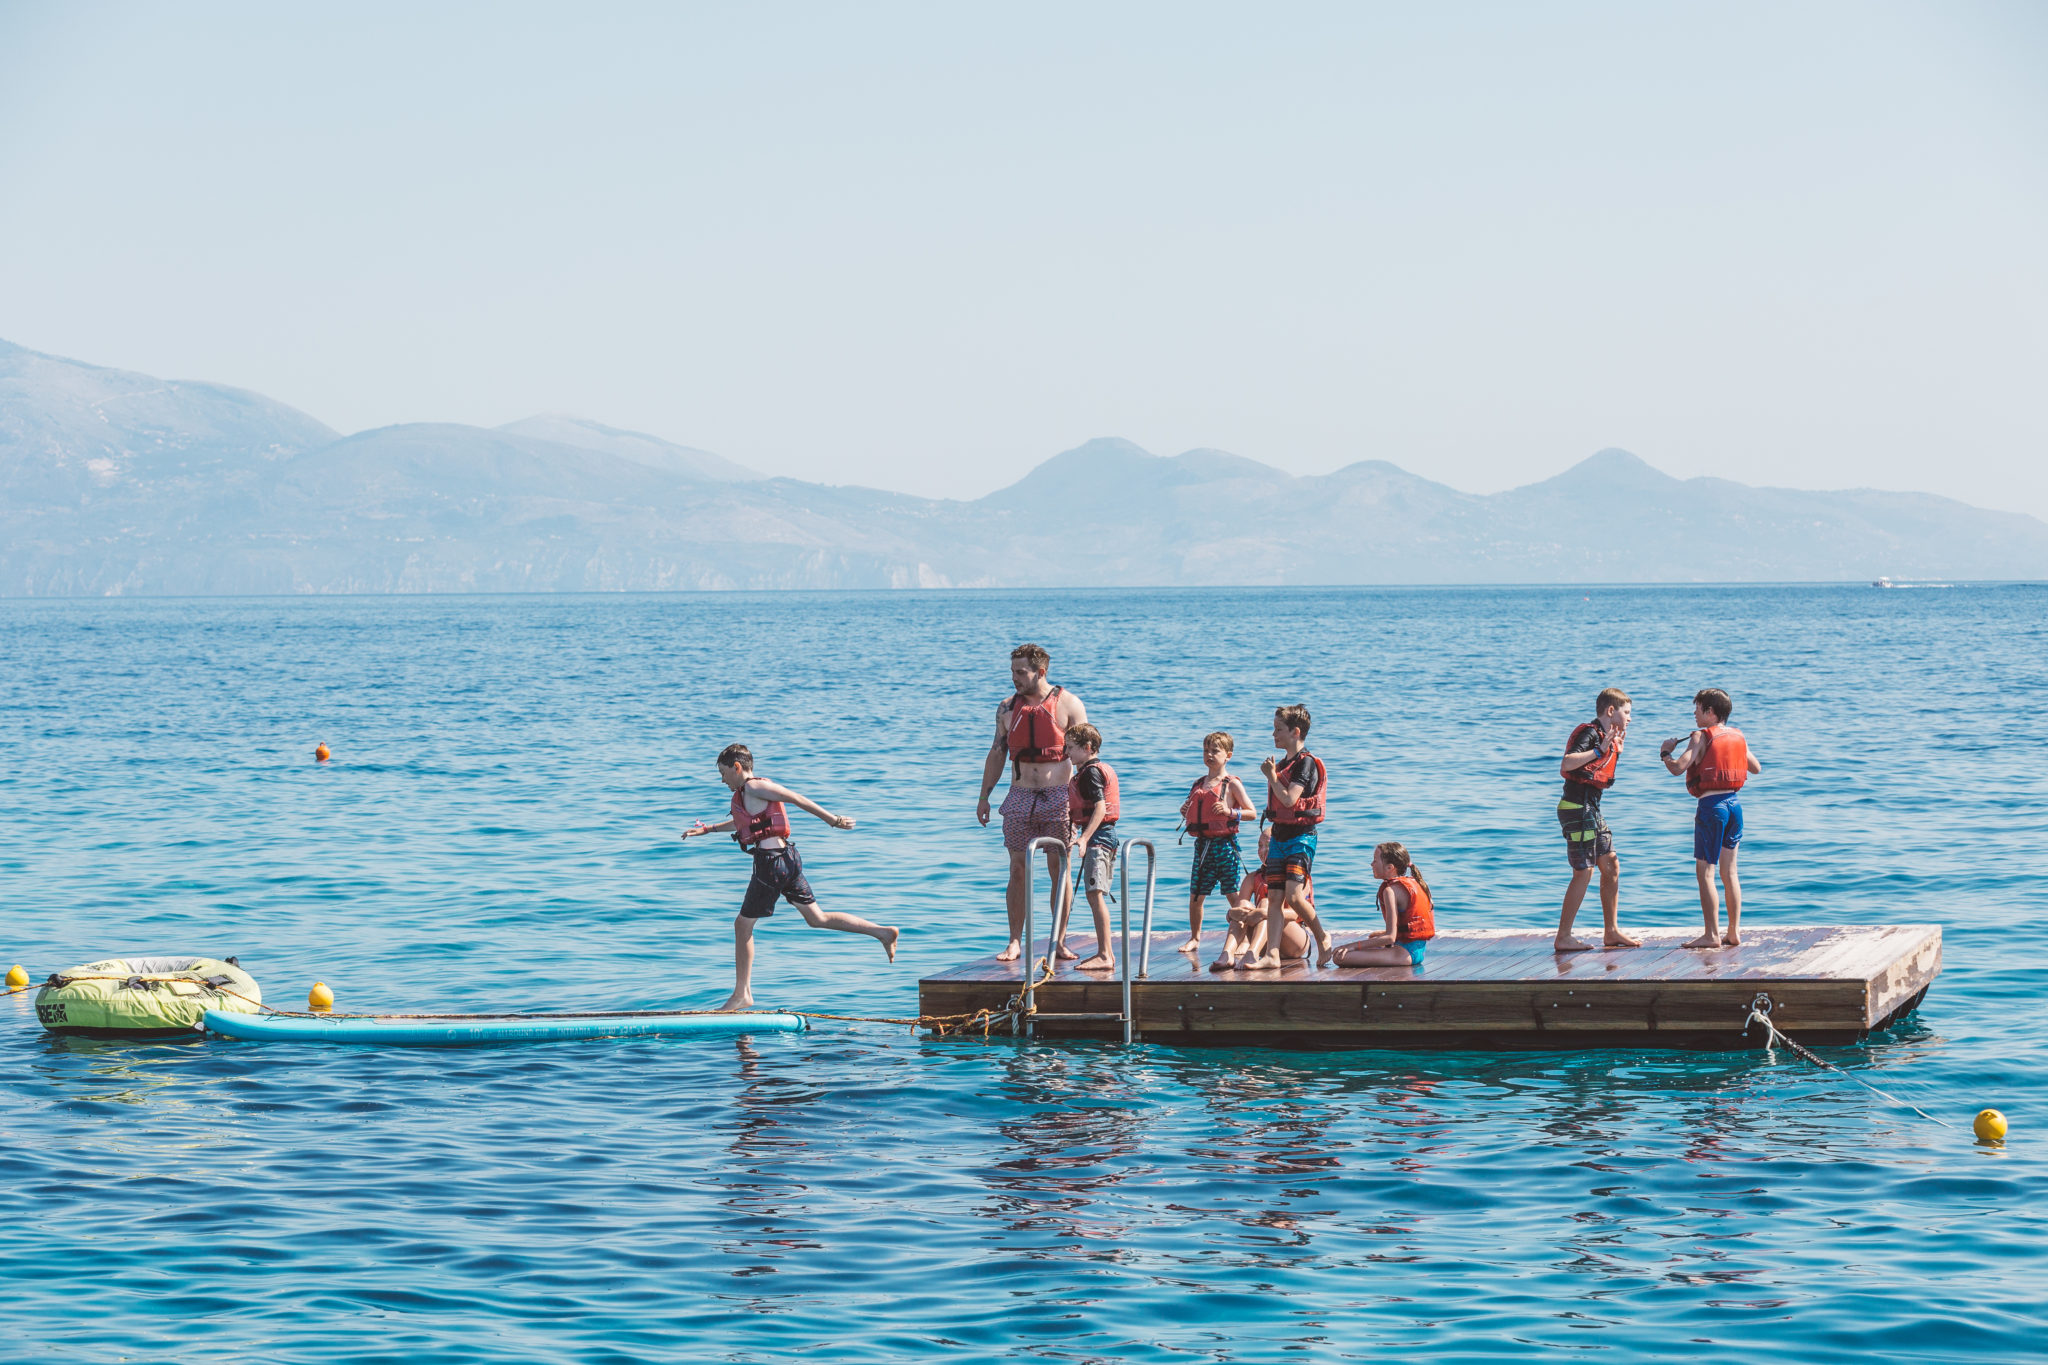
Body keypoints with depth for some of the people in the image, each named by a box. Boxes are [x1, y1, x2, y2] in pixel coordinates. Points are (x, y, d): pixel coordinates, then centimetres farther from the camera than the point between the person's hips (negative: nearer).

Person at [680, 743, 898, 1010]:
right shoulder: (747, 794, 20)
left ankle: (742, 995, 4)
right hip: (787, 858, 10)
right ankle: (882, 932, 10)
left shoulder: (754, 787, -9)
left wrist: (833, 820, -11)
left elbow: (797, 799, -12)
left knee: (743, 925, 0)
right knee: (817, 918, 13)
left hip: (772, 860, -10)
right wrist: (708, 829, 41)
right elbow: (743, 822, 40)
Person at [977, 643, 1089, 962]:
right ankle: (1015, 942, 5)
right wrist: (984, 798, 12)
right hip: (1020, 798, 3)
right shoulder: (1007, 707, 9)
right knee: (1018, 870, 0)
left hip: (1058, 797, -3)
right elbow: (997, 753, 15)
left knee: (1059, 871, 0)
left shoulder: (1067, 705, -2)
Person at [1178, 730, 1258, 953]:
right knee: (1195, 895, 8)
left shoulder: (1232, 784, -3)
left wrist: (1230, 811, -20)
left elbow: (1252, 813, -6)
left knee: (1233, 895, -5)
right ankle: (1194, 939, 22)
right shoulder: (1198, 784, 14)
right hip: (1202, 844, 6)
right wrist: (1185, 812, 3)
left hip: (1225, 844, -6)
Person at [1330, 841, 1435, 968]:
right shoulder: (1413, 882, 13)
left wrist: (1354, 946, -16)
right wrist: (1382, 933, 31)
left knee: (1341, 958, -21)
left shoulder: (1391, 890, -15)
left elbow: (1390, 937, -19)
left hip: (1407, 952, -10)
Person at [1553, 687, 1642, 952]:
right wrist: (1599, 750, -32)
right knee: (1584, 872, -7)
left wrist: (1617, 750, 17)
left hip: (1591, 810, 10)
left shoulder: (1605, 736, 16)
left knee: (1611, 866, 10)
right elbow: (1567, 764, -29)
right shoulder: (1589, 733, -13)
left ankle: (1612, 932, 16)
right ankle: (1563, 938, -4)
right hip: (1577, 808, -10)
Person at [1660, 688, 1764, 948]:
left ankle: (1712, 935, -7)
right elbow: (1756, 768, 21)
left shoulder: (1701, 737, -10)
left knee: (1705, 872, -2)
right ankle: (1734, 933, 11)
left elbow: (1678, 768, -18)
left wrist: (1666, 752, 1)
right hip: (1734, 803, 7)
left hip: (1711, 804, -7)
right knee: (1729, 872, 11)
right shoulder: (1738, 737, 10)